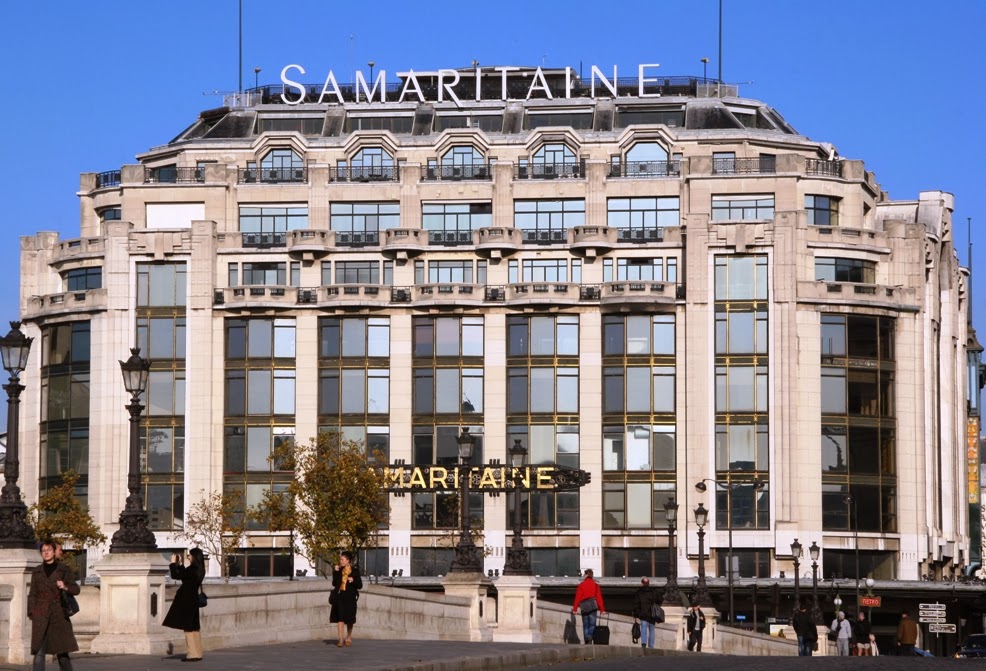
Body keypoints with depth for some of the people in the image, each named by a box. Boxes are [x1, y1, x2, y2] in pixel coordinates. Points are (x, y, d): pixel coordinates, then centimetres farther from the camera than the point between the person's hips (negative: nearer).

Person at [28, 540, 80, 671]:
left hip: (59, 615, -1)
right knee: (39, 652, -7)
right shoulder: (36, 572, 12)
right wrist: (32, 613, -1)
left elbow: (76, 589, 6)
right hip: (41, 616, 1)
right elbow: (32, 594, 11)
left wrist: (65, 587, -15)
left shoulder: (64, 569, 8)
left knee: (62, 651, 0)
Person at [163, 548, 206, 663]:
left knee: (188, 627, -5)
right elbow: (184, 575, 23)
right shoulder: (199, 570, 8)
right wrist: (180, 564, 21)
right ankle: (197, 653, 17)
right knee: (194, 627, 13)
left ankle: (193, 654, -6)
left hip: (186, 601, -9)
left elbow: (175, 575, -18)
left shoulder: (192, 570, -20)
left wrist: (173, 563, -5)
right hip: (193, 600, 9)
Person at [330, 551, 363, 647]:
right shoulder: (339, 570, 7)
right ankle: (341, 639, -12)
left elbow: (360, 585, 1)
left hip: (350, 597, -1)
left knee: (349, 619, 10)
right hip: (339, 596, 1)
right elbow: (334, 584, 2)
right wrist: (335, 572, -6)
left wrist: (353, 581, -18)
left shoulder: (355, 571, 0)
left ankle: (349, 637, 30)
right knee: (340, 617, -9)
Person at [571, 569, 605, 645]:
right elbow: (599, 597, 3)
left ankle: (586, 640, 1)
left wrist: (575, 608, 4)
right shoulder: (595, 585, 5)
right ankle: (590, 637, -27)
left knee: (585, 624, 8)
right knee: (592, 624, -4)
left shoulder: (581, 585, 6)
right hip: (593, 605, -1)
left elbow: (578, 597, 3)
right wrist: (602, 609, 4)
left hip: (584, 606, 1)